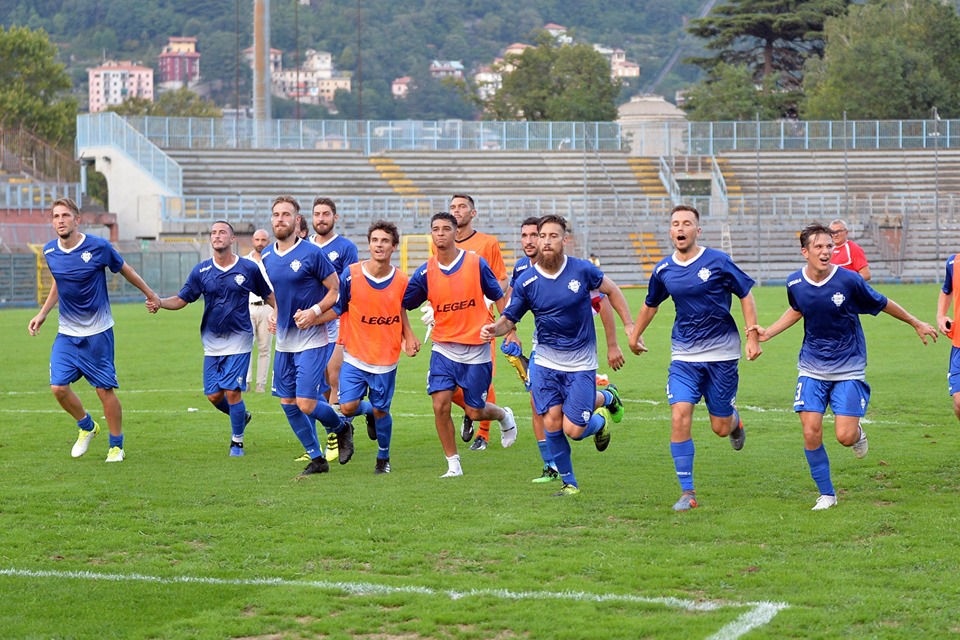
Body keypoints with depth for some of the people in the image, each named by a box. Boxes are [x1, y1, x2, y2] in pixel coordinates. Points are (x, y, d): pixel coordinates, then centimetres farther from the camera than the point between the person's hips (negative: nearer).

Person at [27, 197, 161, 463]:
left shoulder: (99, 247, -14)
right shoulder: (49, 251, -1)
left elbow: (125, 270, 3)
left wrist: (150, 294, 14)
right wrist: (42, 314, 14)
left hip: (97, 332, -4)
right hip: (66, 333, 4)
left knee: (105, 390, -2)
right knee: (58, 387, -5)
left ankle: (116, 446, 16)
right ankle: (87, 427, 23)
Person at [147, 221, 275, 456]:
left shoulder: (249, 268, -3)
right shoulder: (201, 271, 2)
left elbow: (269, 296, 7)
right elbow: (182, 299, 4)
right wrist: (160, 302, -13)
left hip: (239, 340, -3)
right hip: (212, 342, 3)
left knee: (232, 391, -10)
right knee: (214, 395, 2)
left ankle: (237, 441, 8)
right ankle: (241, 416, 33)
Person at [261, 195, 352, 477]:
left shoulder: (311, 253, -12)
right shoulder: (266, 257, 7)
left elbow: (336, 290, -7)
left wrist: (315, 311, -21)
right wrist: (272, 313, 7)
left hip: (312, 340, -7)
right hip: (284, 341, 7)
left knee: (307, 404, -12)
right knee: (288, 403, 6)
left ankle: (342, 427, 19)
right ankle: (316, 458, 21)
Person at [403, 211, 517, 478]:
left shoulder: (476, 263, -6)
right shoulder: (426, 272, -2)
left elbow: (499, 297, 4)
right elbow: (402, 303, 6)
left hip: (476, 349, -2)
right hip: (444, 348, 2)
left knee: (475, 412, 4)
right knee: (440, 405, -11)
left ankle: (504, 416, 39)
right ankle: (453, 464, 3)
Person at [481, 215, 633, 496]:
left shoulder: (582, 270, -10)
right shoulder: (526, 281, -7)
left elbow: (611, 290, 7)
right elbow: (509, 318, -1)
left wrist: (629, 325, 4)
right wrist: (495, 329, -24)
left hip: (581, 364, -2)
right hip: (546, 362, 2)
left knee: (573, 429, -8)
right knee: (551, 423, -9)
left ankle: (605, 398, 25)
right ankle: (569, 482, 11)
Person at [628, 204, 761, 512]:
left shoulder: (717, 261, -8)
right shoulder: (663, 270, 2)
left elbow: (746, 295, 1)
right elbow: (650, 304, 22)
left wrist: (752, 336, -5)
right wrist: (635, 335, 31)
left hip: (721, 353, -2)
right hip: (683, 356, 2)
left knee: (720, 427, 3)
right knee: (679, 417, -15)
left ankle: (734, 420, 43)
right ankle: (687, 493, -9)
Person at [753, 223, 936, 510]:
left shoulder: (849, 281, -16)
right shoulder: (795, 283, -6)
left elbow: (882, 304, 1)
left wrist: (916, 324, 13)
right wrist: (767, 333, 10)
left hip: (848, 370, -2)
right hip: (812, 370, 2)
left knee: (845, 437, -11)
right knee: (811, 433, -8)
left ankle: (857, 432, 28)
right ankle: (826, 494, 10)